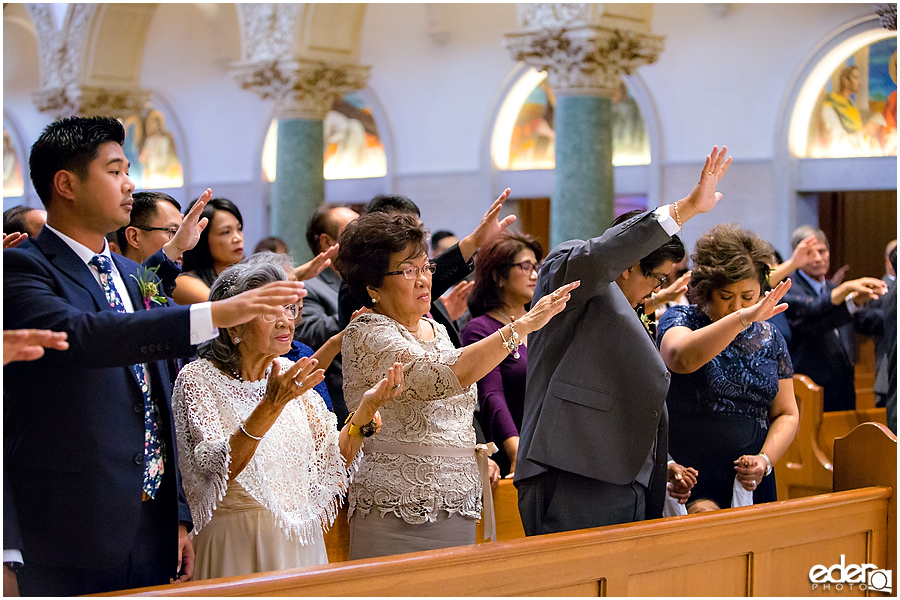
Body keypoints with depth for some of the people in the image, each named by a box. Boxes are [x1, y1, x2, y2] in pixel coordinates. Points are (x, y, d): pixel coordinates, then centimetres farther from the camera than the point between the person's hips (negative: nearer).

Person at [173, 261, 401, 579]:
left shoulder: (287, 374, 6)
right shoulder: (198, 378, -11)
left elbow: (331, 457, 4)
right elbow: (216, 469, -24)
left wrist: (367, 407, -12)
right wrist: (271, 405, -34)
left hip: (301, 540, 5)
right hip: (238, 547, -5)